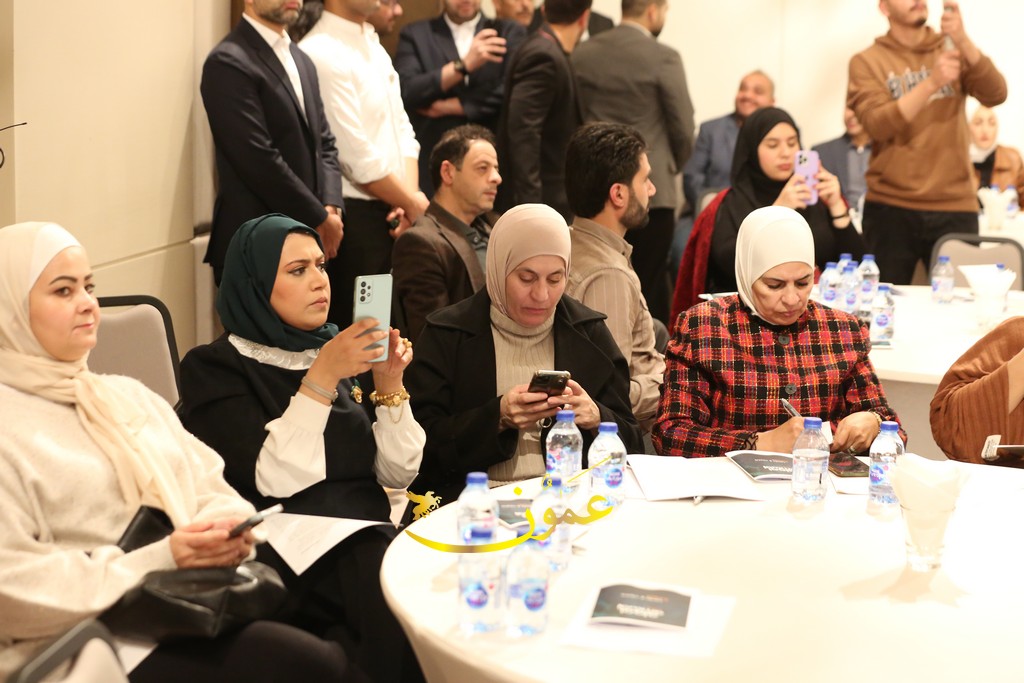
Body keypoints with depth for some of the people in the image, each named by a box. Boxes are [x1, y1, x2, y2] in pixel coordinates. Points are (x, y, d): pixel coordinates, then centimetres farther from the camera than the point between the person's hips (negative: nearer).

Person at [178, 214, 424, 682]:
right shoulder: (214, 368, -1)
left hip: (367, 539, 5)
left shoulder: (343, 351, 14)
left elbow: (399, 474, 8)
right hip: (287, 555, -5)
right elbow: (270, 480, -14)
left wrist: (389, 386, -6)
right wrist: (321, 379, -17)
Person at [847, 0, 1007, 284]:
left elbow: (995, 95, -7)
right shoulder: (867, 62, 2)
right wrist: (931, 83, -24)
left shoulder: (952, 49, 9)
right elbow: (877, 125, -13)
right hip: (890, 208, -2)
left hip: (955, 207, 2)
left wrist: (963, 41, -20)